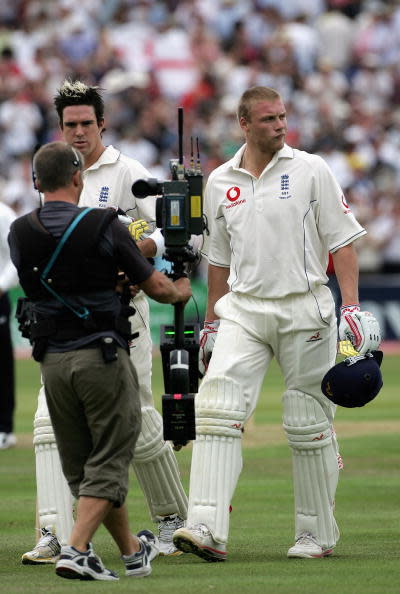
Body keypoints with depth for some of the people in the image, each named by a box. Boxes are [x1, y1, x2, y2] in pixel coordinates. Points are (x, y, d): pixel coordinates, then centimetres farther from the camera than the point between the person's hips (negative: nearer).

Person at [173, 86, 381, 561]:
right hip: (243, 309, 2)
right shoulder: (220, 182, 10)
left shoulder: (310, 170, 1)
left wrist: (351, 305, -10)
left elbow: (341, 240, -1)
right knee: (217, 408, -15)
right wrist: (211, 321, 18)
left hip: (304, 311, -2)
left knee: (308, 426, 2)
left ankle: (317, 533, 15)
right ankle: (207, 529, -21)